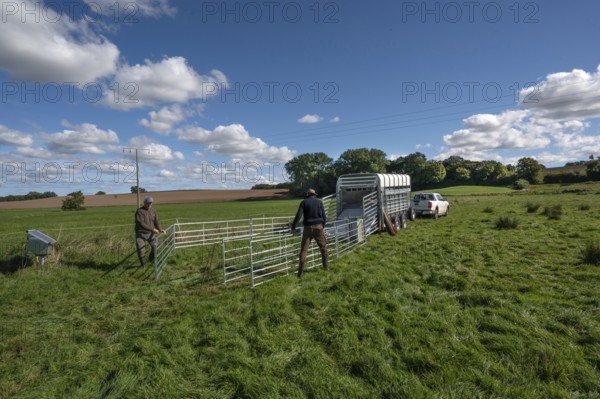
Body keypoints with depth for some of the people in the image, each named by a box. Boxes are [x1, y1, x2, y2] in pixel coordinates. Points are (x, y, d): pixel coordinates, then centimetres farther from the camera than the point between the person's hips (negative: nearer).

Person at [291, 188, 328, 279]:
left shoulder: (304, 202, 1)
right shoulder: (319, 202, 6)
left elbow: (298, 215, -8)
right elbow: (324, 216, 6)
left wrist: (293, 227, -3)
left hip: (308, 228, -1)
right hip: (319, 227, 2)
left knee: (304, 249, 1)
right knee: (323, 247, 19)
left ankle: (300, 272, -3)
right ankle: (325, 266, 29)